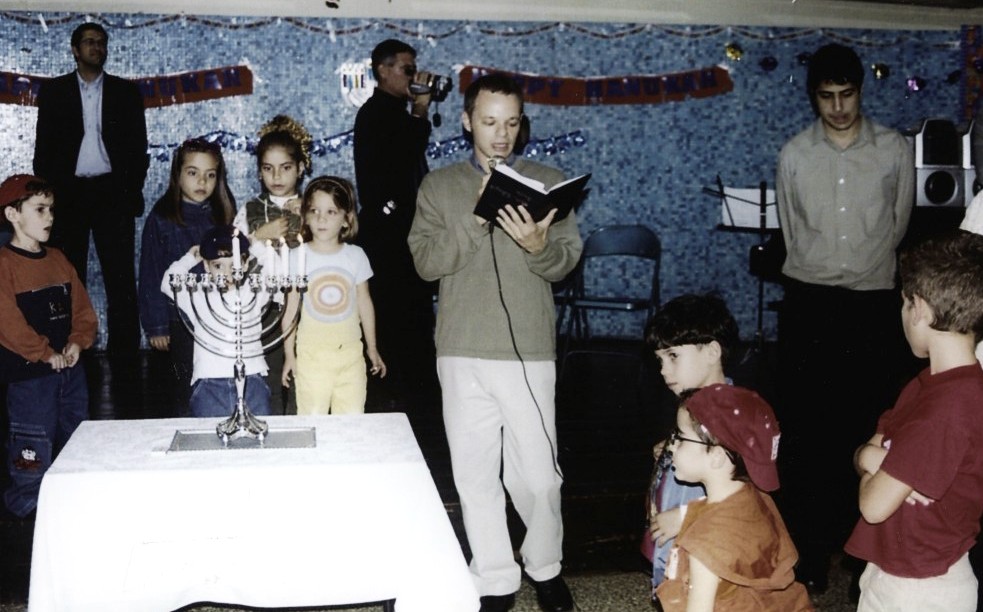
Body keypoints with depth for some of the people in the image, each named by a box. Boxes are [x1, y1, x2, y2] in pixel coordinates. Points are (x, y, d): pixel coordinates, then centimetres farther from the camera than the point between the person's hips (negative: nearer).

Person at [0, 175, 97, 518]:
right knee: (34, 455, -3)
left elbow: (82, 308, 10)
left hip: (71, 369, 7)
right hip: (29, 374, -7)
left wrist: (78, 343, -7)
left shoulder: (57, 260, 10)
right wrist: (47, 354, -18)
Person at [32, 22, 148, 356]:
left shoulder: (126, 92, 9)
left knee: (121, 275, -2)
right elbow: (44, 146, 7)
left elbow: (138, 145, 7)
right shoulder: (53, 91, 9)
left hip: (112, 192, 0)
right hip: (67, 193, 1)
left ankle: (124, 351, 2)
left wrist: (133, 191, -2)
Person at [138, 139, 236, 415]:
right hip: (182, 322, -2)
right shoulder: (161, 219, -2)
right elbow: (151, 275, -1)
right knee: (189, 392, 6)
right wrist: (156, 326, -3)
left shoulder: (224, 215, 4)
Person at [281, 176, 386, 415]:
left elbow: (365, 303, 9)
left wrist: (372, 348, 14)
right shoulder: (298, 257, -3)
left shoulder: (355, 255, 2)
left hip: (350, 351, 2)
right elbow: (290, 309, 1)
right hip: (311, 353, -1)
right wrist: (289, 354, 2)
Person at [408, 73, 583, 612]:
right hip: (462, 352, 1)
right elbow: (426, 262, -3)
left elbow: (566, 261, 2)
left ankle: (544, 564, 27)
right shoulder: (439, 186, 9)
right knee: (475, 474, 7)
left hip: (529, 351, -1)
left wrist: (538, 247, -20)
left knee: (538, 476, 1)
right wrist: (475, 219, -16)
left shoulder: (548, 182, 8)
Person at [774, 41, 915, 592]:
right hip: (809, 300, 1)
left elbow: (898, 226, 10)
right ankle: (811, 547, 11)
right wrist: (821, 270, 12)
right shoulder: (795, 154, 2)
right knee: (805, 426, 2)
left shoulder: (895, 150, 0)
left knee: (869, 424, 1)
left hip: (874, 302, 0)